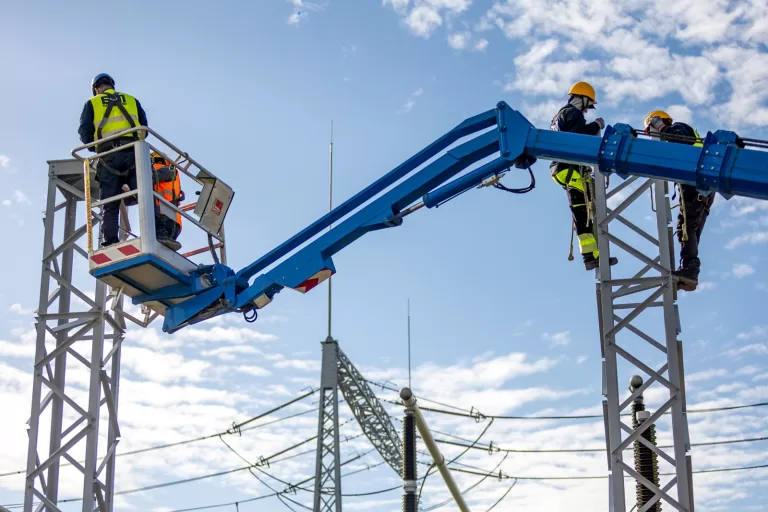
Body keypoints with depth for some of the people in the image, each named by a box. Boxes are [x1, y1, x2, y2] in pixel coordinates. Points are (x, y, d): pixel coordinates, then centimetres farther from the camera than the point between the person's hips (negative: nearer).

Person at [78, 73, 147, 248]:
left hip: (109, 155, -1)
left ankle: (111, 242, -15)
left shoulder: (92, 104, 19)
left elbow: (85, 132, 10)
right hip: (133, 153, 1)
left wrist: (95, 148, 25)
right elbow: (144, 127, 19)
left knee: (110, 205, -3)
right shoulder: (132, 100, 25)